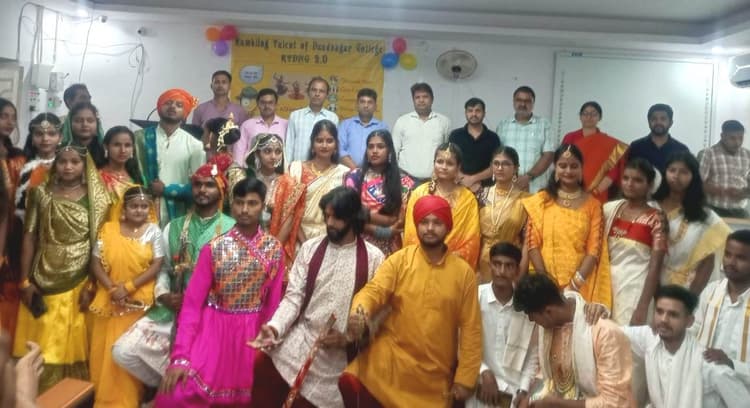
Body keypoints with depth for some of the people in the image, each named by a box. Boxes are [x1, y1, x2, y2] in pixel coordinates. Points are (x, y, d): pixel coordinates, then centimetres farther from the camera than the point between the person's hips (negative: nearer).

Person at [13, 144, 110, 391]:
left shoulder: (96, 198, 0)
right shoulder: (41, 193, 3)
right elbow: (29, 237, 2)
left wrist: (91, 285, -8)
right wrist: (25, 281, -3)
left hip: (80, 282, -1)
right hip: (44, 281, 1)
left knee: (73, 344, 4)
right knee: (40, 348, 4)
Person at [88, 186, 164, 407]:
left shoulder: (153, 230, -3)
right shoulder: (108, 229, 2)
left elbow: (157, 265, -8)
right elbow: (96, 262, 0)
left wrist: (129, 287, -15)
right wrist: (112, 289, -13)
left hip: (139, 300, -2)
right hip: (110, 300, 2)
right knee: (105, 349, 9)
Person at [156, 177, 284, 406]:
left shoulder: (274, 250, -3)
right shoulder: (214, 248, -6)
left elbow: (272, 304, 3)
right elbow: (192, 303, -9)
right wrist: (181, 357, -15)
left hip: (252, 333, 1)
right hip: (213, 328, -1)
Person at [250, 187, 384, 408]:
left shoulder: (373, 258, -3)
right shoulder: (310, 248, 5)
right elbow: (294, 296, 0)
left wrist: (348, 339, -14)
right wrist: (274, 327, -16)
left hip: (339, 354, -2)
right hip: (298, 341, 2)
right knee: (263, 364, -17)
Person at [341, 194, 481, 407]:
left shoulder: (464, 272, 0)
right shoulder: (399, 260, 0)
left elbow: (471, 328, 2)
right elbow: (374, 290, -11)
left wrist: (465, 379, 0)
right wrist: (360, 310, -34)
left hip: (435, 373, 1)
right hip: (392, 358, 0)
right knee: (350, 383, -22)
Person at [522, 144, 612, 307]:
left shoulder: (592, 204, 6)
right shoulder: (540, 201, 5)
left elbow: (594, 248, -1)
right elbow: (532, 243, 0)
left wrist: (576, 282, -11)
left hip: (580, 285, 0)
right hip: (546, 283, 0)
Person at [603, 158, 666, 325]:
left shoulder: (655, 219, -7)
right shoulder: (610, 209, 4)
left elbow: (655, 266, -9)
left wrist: (643, 306, -14)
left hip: (636, 289, -4)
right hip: (608, 285, 4)